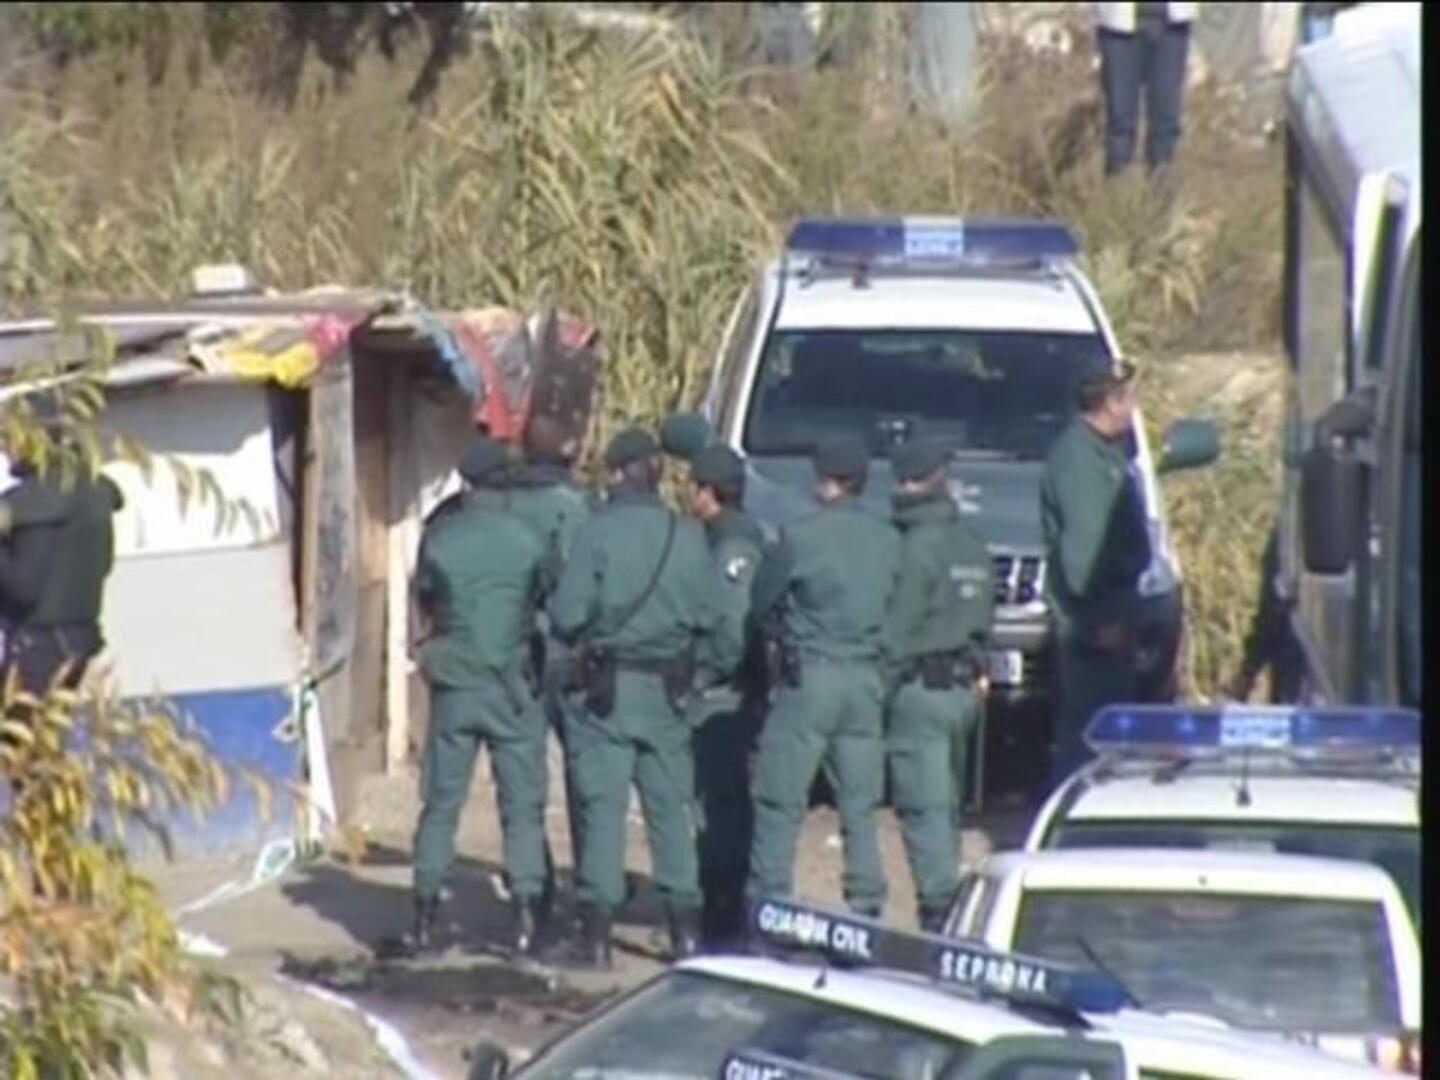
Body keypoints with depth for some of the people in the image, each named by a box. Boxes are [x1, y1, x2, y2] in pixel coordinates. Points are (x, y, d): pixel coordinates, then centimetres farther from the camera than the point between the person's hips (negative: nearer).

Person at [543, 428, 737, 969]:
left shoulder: (599, 532, -11)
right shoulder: (688, 537, 1)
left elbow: (568, 614, -13)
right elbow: (710, 618, 4)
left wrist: (576, 641, 9)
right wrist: (708, 667, 19)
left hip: (608, 684, -4)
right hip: (667, 689, 4)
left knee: (602, 807, -1)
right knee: (671, 807, 11)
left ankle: (595, 934, -3)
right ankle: (685, 928, 14)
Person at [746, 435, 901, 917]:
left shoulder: (801, 537, -11)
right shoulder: (889, 541, 2)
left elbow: (761, 604, 1)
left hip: (809, 677, -4)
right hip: (867, 678, 5)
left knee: (780, 803, 0)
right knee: (860, 804, 10)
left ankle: (767, 906, -2)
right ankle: (866, 904, 8)